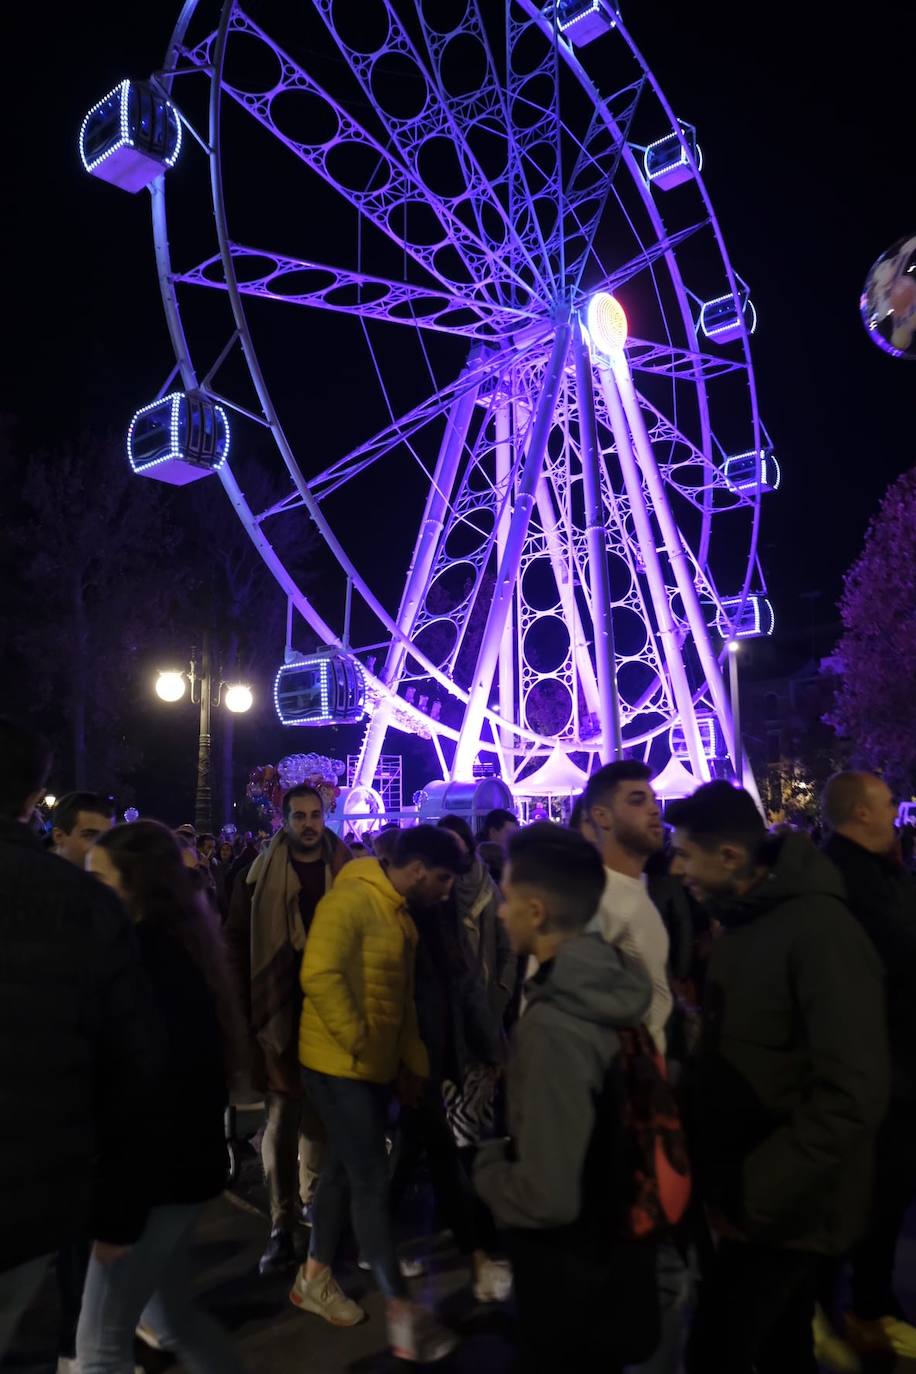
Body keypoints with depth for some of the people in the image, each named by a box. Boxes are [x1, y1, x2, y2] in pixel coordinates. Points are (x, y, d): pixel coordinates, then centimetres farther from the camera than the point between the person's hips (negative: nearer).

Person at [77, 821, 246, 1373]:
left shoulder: (148, 952, -20)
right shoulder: (179, 944, 8)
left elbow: (148, 1083, -24)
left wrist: (117, 1204, -20)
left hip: (156, 1173, -9)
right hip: (181, 1161, 9)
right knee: (173, 1318, 22)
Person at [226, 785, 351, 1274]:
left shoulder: (346, 872, 1)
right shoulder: (260, 875, -3)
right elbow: (237, 942, 0)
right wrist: (243, 1005, -4)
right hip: (280, 1012, -2)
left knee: (321, 1110, 16)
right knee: (282, 1116, -1)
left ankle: (311, 1198, 35)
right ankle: (283, 1225, 8)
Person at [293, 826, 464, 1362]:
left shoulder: (400, 913, 10)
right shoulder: (352, 900, -21)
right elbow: (319, 976, -31)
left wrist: (412, 1061, 14)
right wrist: (357, 1042, -22)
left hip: (374, 1066, 9)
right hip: (339, 1064, -9)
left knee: (345, 1170, 19)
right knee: (373, 1181, -3)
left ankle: (316, 1277, 35)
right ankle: (403, 1311, 6)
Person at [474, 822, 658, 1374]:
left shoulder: (554, 1027, -33)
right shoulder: (614, 988, -7)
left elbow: (547, 1199, -31)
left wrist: (488, 1164, -13)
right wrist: (515, 1149, 11)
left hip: (572, 1282, -7)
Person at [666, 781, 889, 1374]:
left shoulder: (820, 931, -22)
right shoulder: (742, 922, 5)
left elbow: (851, 1097, -27)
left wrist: (748, 1195, -24)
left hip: (786, 1207, -8)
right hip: (751, 1194, 8)